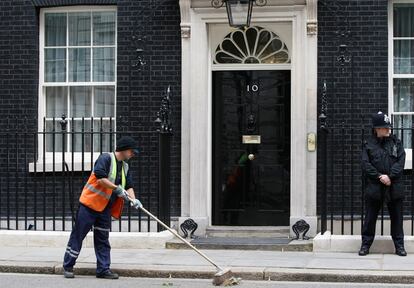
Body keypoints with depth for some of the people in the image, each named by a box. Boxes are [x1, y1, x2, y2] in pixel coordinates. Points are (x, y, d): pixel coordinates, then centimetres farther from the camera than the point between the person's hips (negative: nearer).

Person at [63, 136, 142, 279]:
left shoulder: (125, 167, 13)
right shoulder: (106, 158, -13)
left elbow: (129, 186, 10)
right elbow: (100, 177, -24)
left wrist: (133, 199, -9)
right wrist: (116, 188, -24)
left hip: (106, 208, 8)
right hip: (90, 204, -8)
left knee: (103, 240, 9)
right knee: (78, 235, 0)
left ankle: (103, 269, 14)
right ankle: (68, 266, 9)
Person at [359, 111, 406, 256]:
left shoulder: (396, 142, 6)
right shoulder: (368, 144, 2)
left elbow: (401, 161, -2)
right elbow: (365, 164, -4)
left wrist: (389, 176, -15)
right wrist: (379, 177, -15)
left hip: (394, 187, 1)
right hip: (374, 187, -1)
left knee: (396, 217, 7)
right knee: (370, 217, 4)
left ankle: (399, 245, 15)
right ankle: (365, 244, 13)